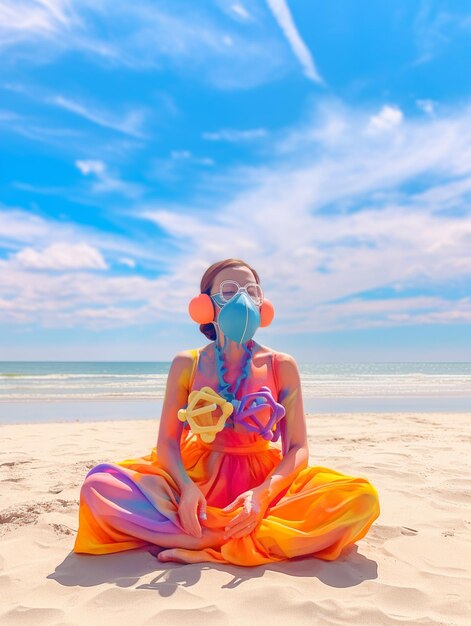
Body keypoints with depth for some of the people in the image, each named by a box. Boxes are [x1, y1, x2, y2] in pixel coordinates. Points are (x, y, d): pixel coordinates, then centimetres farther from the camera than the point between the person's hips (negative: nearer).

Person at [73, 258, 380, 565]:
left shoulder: (282, 366, 0)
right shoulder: (186, 365, 2)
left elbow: (298, 448, -5)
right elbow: (167, 441, -2)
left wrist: (263, 494, -23)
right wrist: (185, 487, -23)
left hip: (262, 483, 0)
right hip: (198, 480, 1)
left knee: (361, 497, -26)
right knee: (99, 485, -24)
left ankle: (208, 546, -26)